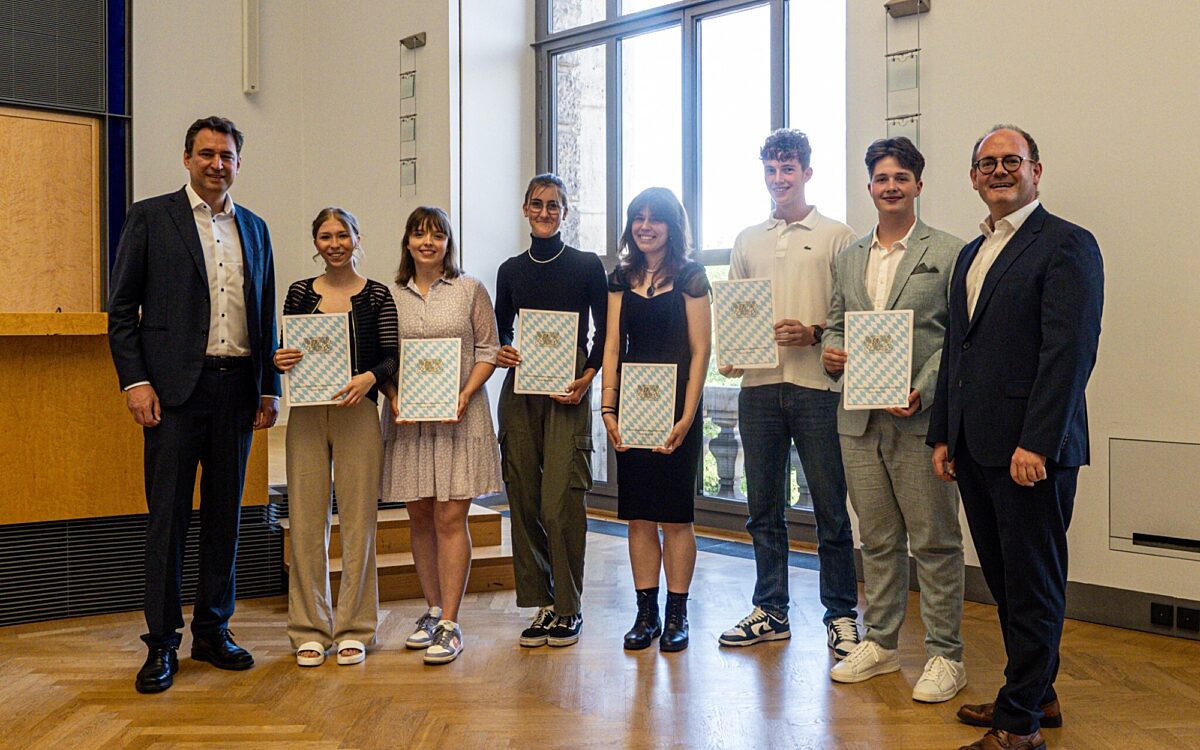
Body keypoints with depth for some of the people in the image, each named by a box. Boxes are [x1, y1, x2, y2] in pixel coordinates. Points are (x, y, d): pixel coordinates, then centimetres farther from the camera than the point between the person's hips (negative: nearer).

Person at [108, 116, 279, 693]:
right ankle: (161, 642, 6)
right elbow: (122, 307, 0)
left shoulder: (254, 228, 15)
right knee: (168, 515, -2)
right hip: (175, 386, -4)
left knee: (224, 513, 9)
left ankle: (213, 630, 19)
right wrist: (134, 381, -9)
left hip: (237, 387, 4)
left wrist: (270, 387, 10)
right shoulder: (151, 217, 3)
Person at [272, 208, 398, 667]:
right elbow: (286, 352, 11)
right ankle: (310, 629, 12)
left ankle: (354, 629, 12)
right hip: (306, 416, 2)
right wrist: (280, 362, -11)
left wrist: (369, 377, -20)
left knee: (357, 521, 1)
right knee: (306, 521, 2)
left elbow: (392, 356, -1)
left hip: (358, 414, -2)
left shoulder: (377, 295, 4)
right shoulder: (299, 293, 9)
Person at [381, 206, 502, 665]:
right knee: (420, 518, 8)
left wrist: (466, 394, -11)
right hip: (408, 419, 3)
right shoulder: (390, 295, 8)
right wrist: (393, 398, -7)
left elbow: (488, 349, 2)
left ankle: (449, 624, -4)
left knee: (450, 518, -7)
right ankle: (433, 609, 23)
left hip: (460, 417, -3)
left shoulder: (470, 290, 3)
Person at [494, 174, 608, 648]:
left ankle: (568, 608, 2)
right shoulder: (511, 271, 13)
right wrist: (501, 353, -5)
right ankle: (541, 604, 14)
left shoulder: (587, 266, 3)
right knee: (524, 500, 3)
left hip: (568, 394, -4)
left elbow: (605, 330, 3)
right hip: (519, 392, 4)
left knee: (562, 502, -9)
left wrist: (586, 377, -10)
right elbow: (500, 330, 17)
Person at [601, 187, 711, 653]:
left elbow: (700, 350, -5)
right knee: (637, 515, 5)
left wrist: (687, 416, -12)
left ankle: (676, 614, 10)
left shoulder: (690, 277, -1)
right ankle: (646, 612, 13)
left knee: (675, 515, 1)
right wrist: (608, 409, 0)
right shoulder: (622, 279, 11)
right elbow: (612, 347, 9)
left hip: (676, 405, -4)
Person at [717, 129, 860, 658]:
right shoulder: (747, 241, 16)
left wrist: (815, 333, -17)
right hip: (758, 384, 5)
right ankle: (770, 611, 21)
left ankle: (841, 616, 11)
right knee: (763, 507, 10)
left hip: (816, 384, -4)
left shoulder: (836, 236, 2)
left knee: (830, 509, 0)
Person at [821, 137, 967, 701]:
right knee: (877, 540, 14)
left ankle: (945, 656, 11)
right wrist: (829, 349, -2)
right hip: (859, 419, 5)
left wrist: (923, 392, -18)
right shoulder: (850, 257, 15)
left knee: (934, 542, 1)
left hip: (919, 419, -5)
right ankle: (879, 643, 25)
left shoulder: (948, 253, -2)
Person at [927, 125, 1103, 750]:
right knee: (1004, 581, 15)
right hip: (976, 449, 8)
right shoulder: (971, 254, 19)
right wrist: (943, 435, 15)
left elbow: (1071, 350, -16)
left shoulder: (1066, 245, -7)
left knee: (1033, 586, 1)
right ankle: (1036, 695, 29)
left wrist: (1037, 444, -21)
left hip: (1030, 449, -8)